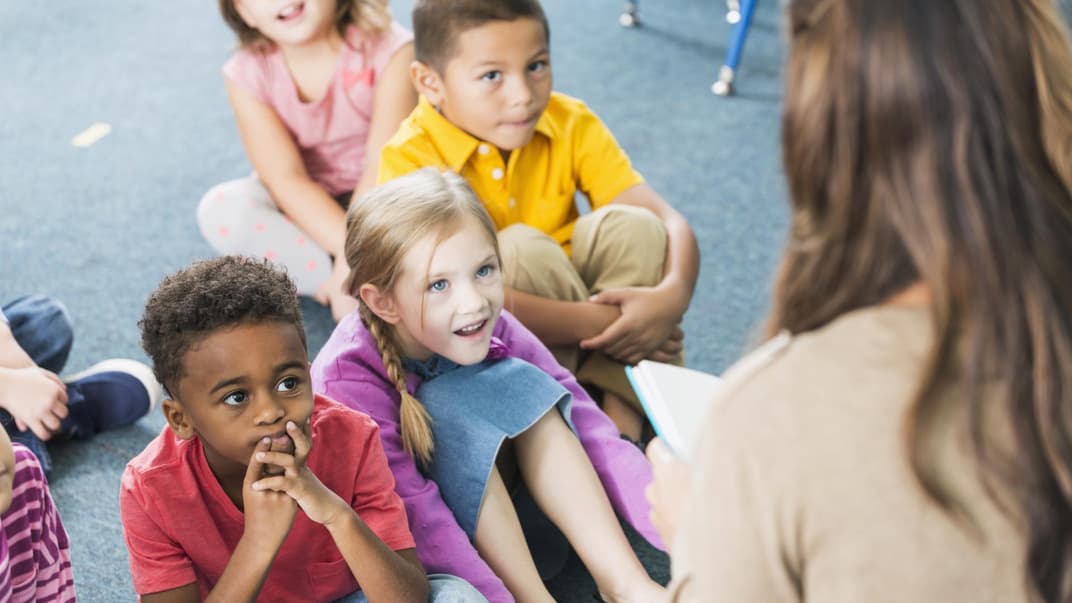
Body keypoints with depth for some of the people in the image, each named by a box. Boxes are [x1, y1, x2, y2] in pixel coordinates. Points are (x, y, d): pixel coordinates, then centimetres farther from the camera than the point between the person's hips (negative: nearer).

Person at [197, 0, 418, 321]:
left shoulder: (387, 48, -19)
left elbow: (384, 164, -25)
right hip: (308, 212, 3)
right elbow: (286, 178, -23)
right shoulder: (248, 75, -13)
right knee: (221, 210, -27)